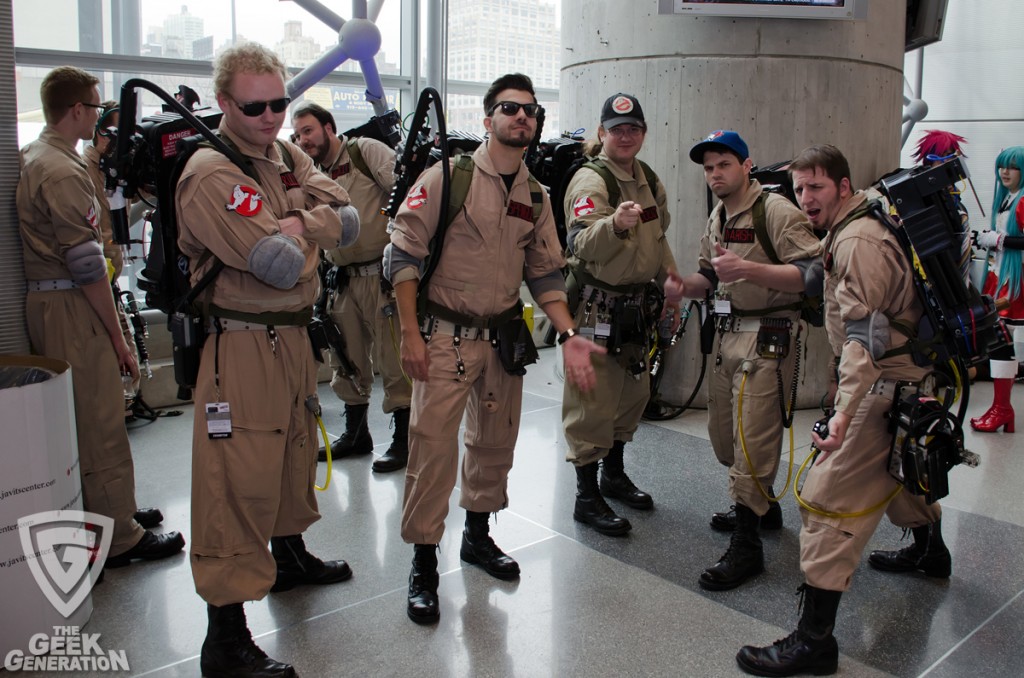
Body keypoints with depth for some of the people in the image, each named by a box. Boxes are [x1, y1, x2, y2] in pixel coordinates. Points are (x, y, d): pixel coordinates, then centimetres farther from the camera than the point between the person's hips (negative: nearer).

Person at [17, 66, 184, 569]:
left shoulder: (31, 158, 14)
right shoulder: (63, 173, -18)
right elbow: (87, 267, -20)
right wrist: (118, 337, -15)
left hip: (44, 299, 10)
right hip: (71, 308, -10)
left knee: (86, 419, 18)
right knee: (100, 426, -2)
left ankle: (111, 509, 31)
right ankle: (120, 538, 9)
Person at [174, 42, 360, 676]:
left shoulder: (289, 157, 11)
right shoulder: (211, 174, -17)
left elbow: (348, 222, 1)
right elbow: (283, 265, -24)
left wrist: (294, 223, -15)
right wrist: (296, 234, -4)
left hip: (294, 335, 9)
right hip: (242, 345, -9)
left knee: (297, 448, 24)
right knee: (240, 480, -6)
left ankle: (290, 554, 47)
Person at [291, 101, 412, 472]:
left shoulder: (367, 152, -4)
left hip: (383, 274, -7)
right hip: (346, 281, 8)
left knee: (393, 360, -3)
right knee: (348, 362, 15)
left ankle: (404, 439, 10)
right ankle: (356, 433, 31)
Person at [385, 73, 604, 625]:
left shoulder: (535, 196, 9)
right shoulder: (449, 175, -8)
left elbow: (545, 272, 12)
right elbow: (402, 252, -10)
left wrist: (569, 337, 0)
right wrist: (411, 333, -14)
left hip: (505, 336, 6)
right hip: (446, 336, -6)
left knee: (495, 442, 15)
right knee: (432, 445, -6)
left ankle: (477, 534, 37)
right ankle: (423, 565, 10)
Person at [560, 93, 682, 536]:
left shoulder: (649, 179, 11)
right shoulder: (591, 180, -16)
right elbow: (582, 243, -34)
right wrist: (614, 223, -52)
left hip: (633, 304, 9)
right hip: (594, 307, -9)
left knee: (634, 391, 19)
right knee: (593, 400, -4)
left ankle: (614, 474, 38)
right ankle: (587, 497, 9)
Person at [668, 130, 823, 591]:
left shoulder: (776, 211, -12)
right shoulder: (717, 217, 16)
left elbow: (813, 273, -21)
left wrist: (748, 269, -31)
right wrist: (683, 285, 3)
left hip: (768, 336, -9)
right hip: (728, 332, 9)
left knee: (752, 440, -8)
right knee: (723, 433, 17)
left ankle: (746, 545, 2)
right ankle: (762, 507, 38)